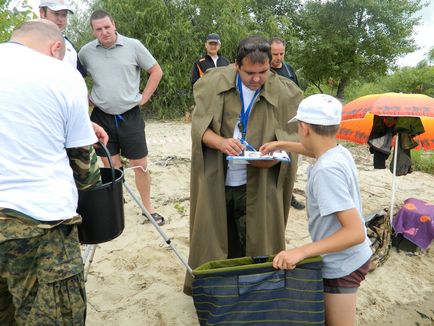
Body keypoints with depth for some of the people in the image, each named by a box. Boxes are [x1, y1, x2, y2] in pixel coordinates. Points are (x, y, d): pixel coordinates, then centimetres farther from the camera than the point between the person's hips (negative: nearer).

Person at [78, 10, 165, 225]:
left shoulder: (133, 46, -4)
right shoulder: (86, 52, 1)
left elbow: (156, 71, 2)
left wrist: (144, 98, -2)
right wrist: (86, 99, 6)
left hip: (130, 116, -1)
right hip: (102, 117, 2)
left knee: (140, 165, 5)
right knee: (111, 167, 9)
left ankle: (148, 207, 21)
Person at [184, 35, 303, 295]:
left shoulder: (284, 93, -3)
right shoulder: (216, 83, -3)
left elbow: (292, 139, 0)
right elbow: (199, 126, -4)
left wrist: (275, 155, -22)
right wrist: (221, 142, -24)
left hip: (258, 186, 0)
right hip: (215, 181, 1)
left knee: (254, 246, 9)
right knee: (212, 241, 13)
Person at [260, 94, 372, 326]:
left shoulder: (326, 170, -30)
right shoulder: (340, 152, -5)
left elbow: (356, 232, -32)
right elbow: (318, 151, 22)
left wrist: (301, 252, -34)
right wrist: (282, 145, 24)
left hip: (341, 266, -8)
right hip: (355, 257, 8)